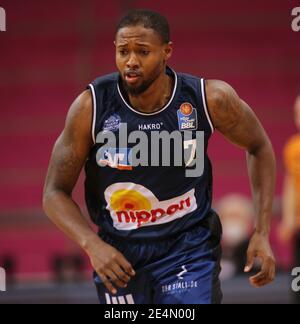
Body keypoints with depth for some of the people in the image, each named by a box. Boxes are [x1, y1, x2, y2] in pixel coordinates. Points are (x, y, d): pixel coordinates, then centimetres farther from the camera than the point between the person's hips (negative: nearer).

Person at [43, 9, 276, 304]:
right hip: (119, 254, 1)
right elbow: (55, 192, -7)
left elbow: (259, 147, 6)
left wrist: (261, 233, 0)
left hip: (189, 247, -1)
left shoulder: (210, 99, -13)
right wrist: (92, 245, -25)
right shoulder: (91, 106, -15)